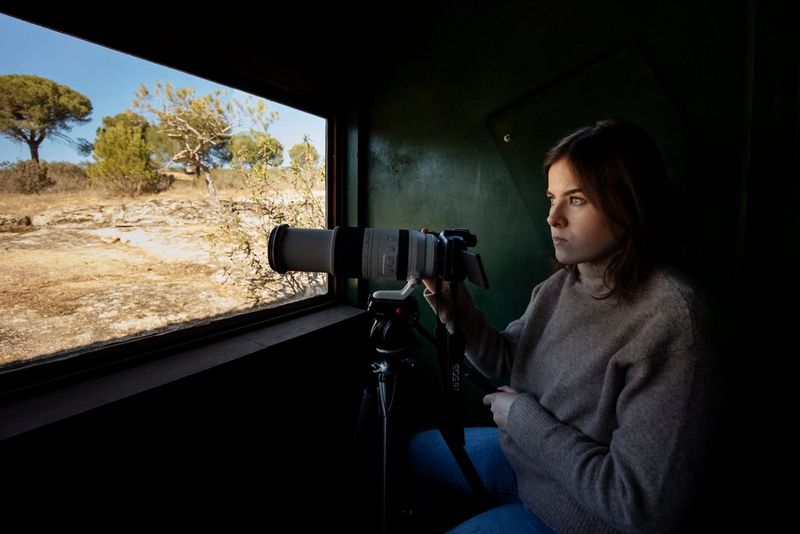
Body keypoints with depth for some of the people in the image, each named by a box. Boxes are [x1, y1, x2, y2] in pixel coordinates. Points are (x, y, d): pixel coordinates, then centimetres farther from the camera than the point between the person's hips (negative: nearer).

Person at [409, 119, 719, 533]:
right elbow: (504, 360, 1)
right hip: (520, 455, 7)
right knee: (412, 449, 20)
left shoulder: (669, 319, -30)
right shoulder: (562, 283, -8)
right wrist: (455, 309, -16)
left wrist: (523, 416, -20)